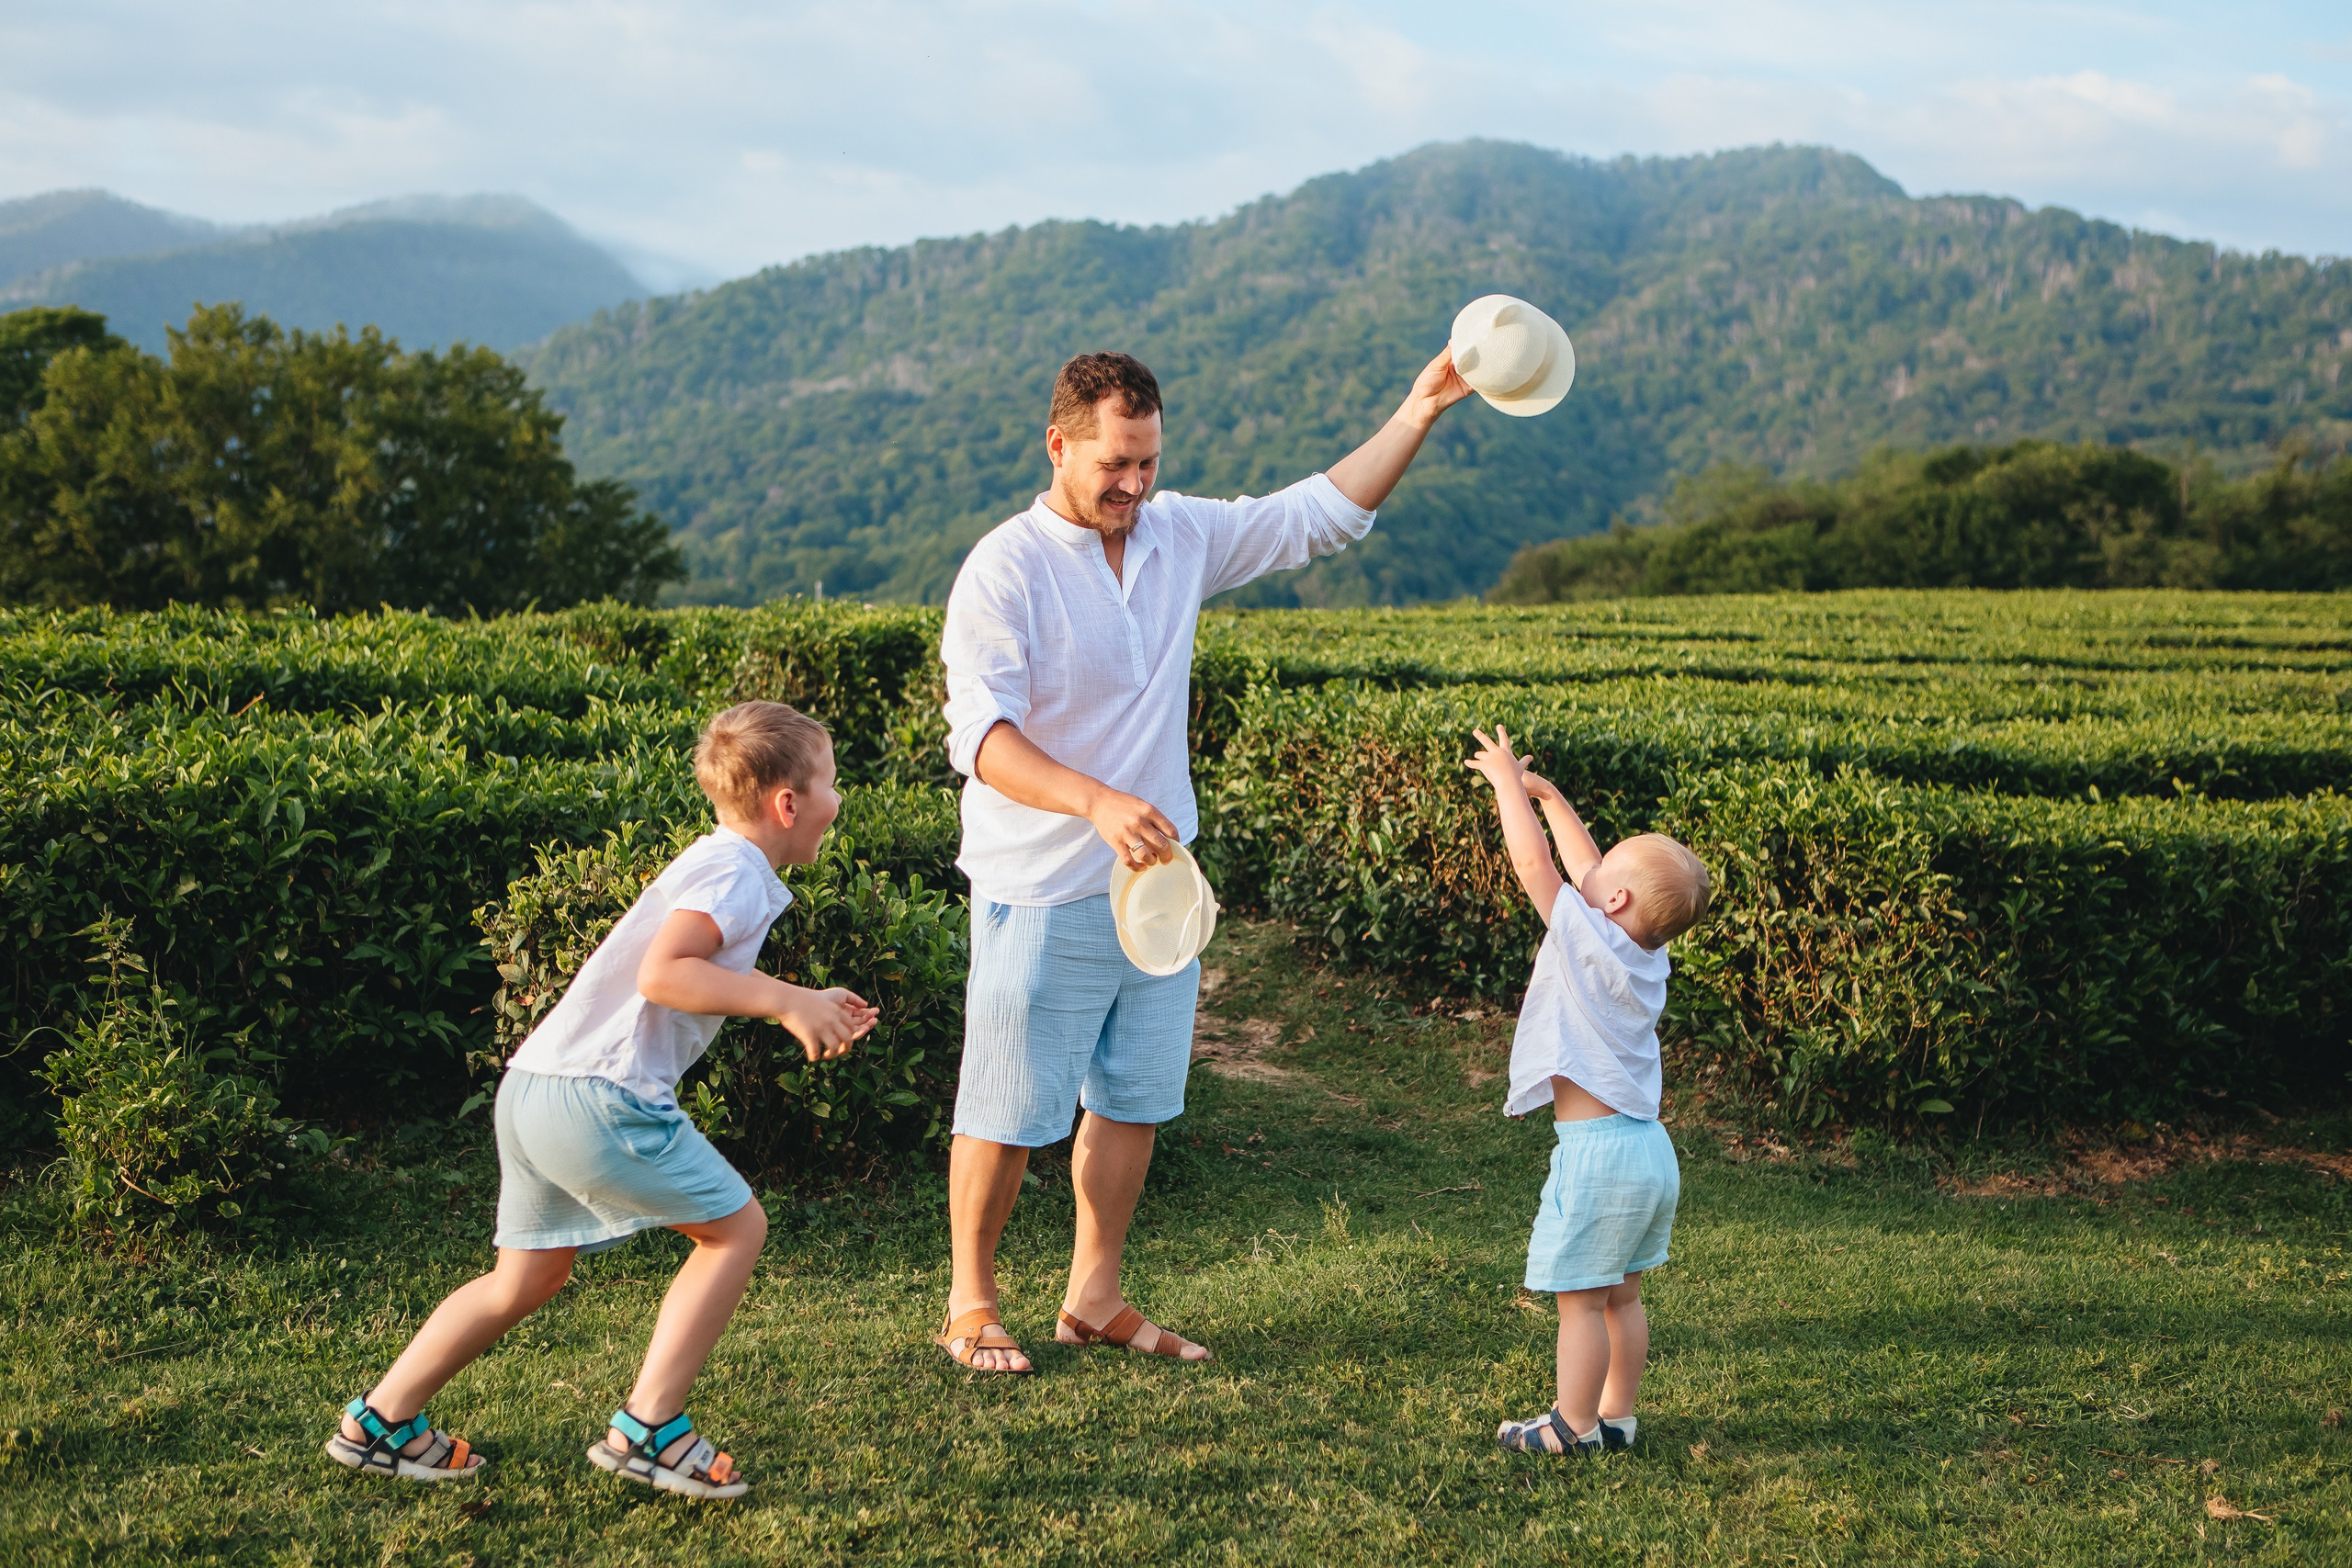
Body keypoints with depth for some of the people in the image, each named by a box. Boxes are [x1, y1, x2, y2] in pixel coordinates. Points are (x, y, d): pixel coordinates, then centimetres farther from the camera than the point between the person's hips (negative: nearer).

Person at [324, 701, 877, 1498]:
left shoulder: (715, 861, 21)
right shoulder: (737, 872, -10)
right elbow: (663, 974, -23)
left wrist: (802, 1006, 23)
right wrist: (782, 1000, -19)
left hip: (533, 1087, 10)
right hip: (600, 1096, -10)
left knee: (529, 1277, 21)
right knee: (736, 1227, 1)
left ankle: (381, 1421, 27)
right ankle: (647, 1428, 1)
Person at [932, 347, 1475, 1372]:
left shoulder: (1180, 536, 5)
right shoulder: (1005, 569, -14)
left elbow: (1321, 515, 11)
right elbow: (981, 736, -23)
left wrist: (1418, 413, 0)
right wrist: (1097, 802, -37)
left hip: (1157, 879, 6)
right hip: (1043, 894, -6)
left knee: (1132, 1101, 13)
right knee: (1010, 1112, 3)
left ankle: (1094, 1298, 27)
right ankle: (970, 1302, 20)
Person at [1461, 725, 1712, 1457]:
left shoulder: (1589, 938, -13)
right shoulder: (1648, 953, 8)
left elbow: (1533, 863, -10)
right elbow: (1585, 865, 19)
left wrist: (1508, 782, 2)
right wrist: (1547, 794, 24)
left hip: (1597, 1149, -9)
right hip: (1649, 1148, 9)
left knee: (1580, 1297, 0)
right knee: (1620, 1294, 17)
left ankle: (1574, 1426, 7)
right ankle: (1616, 1415, 25)